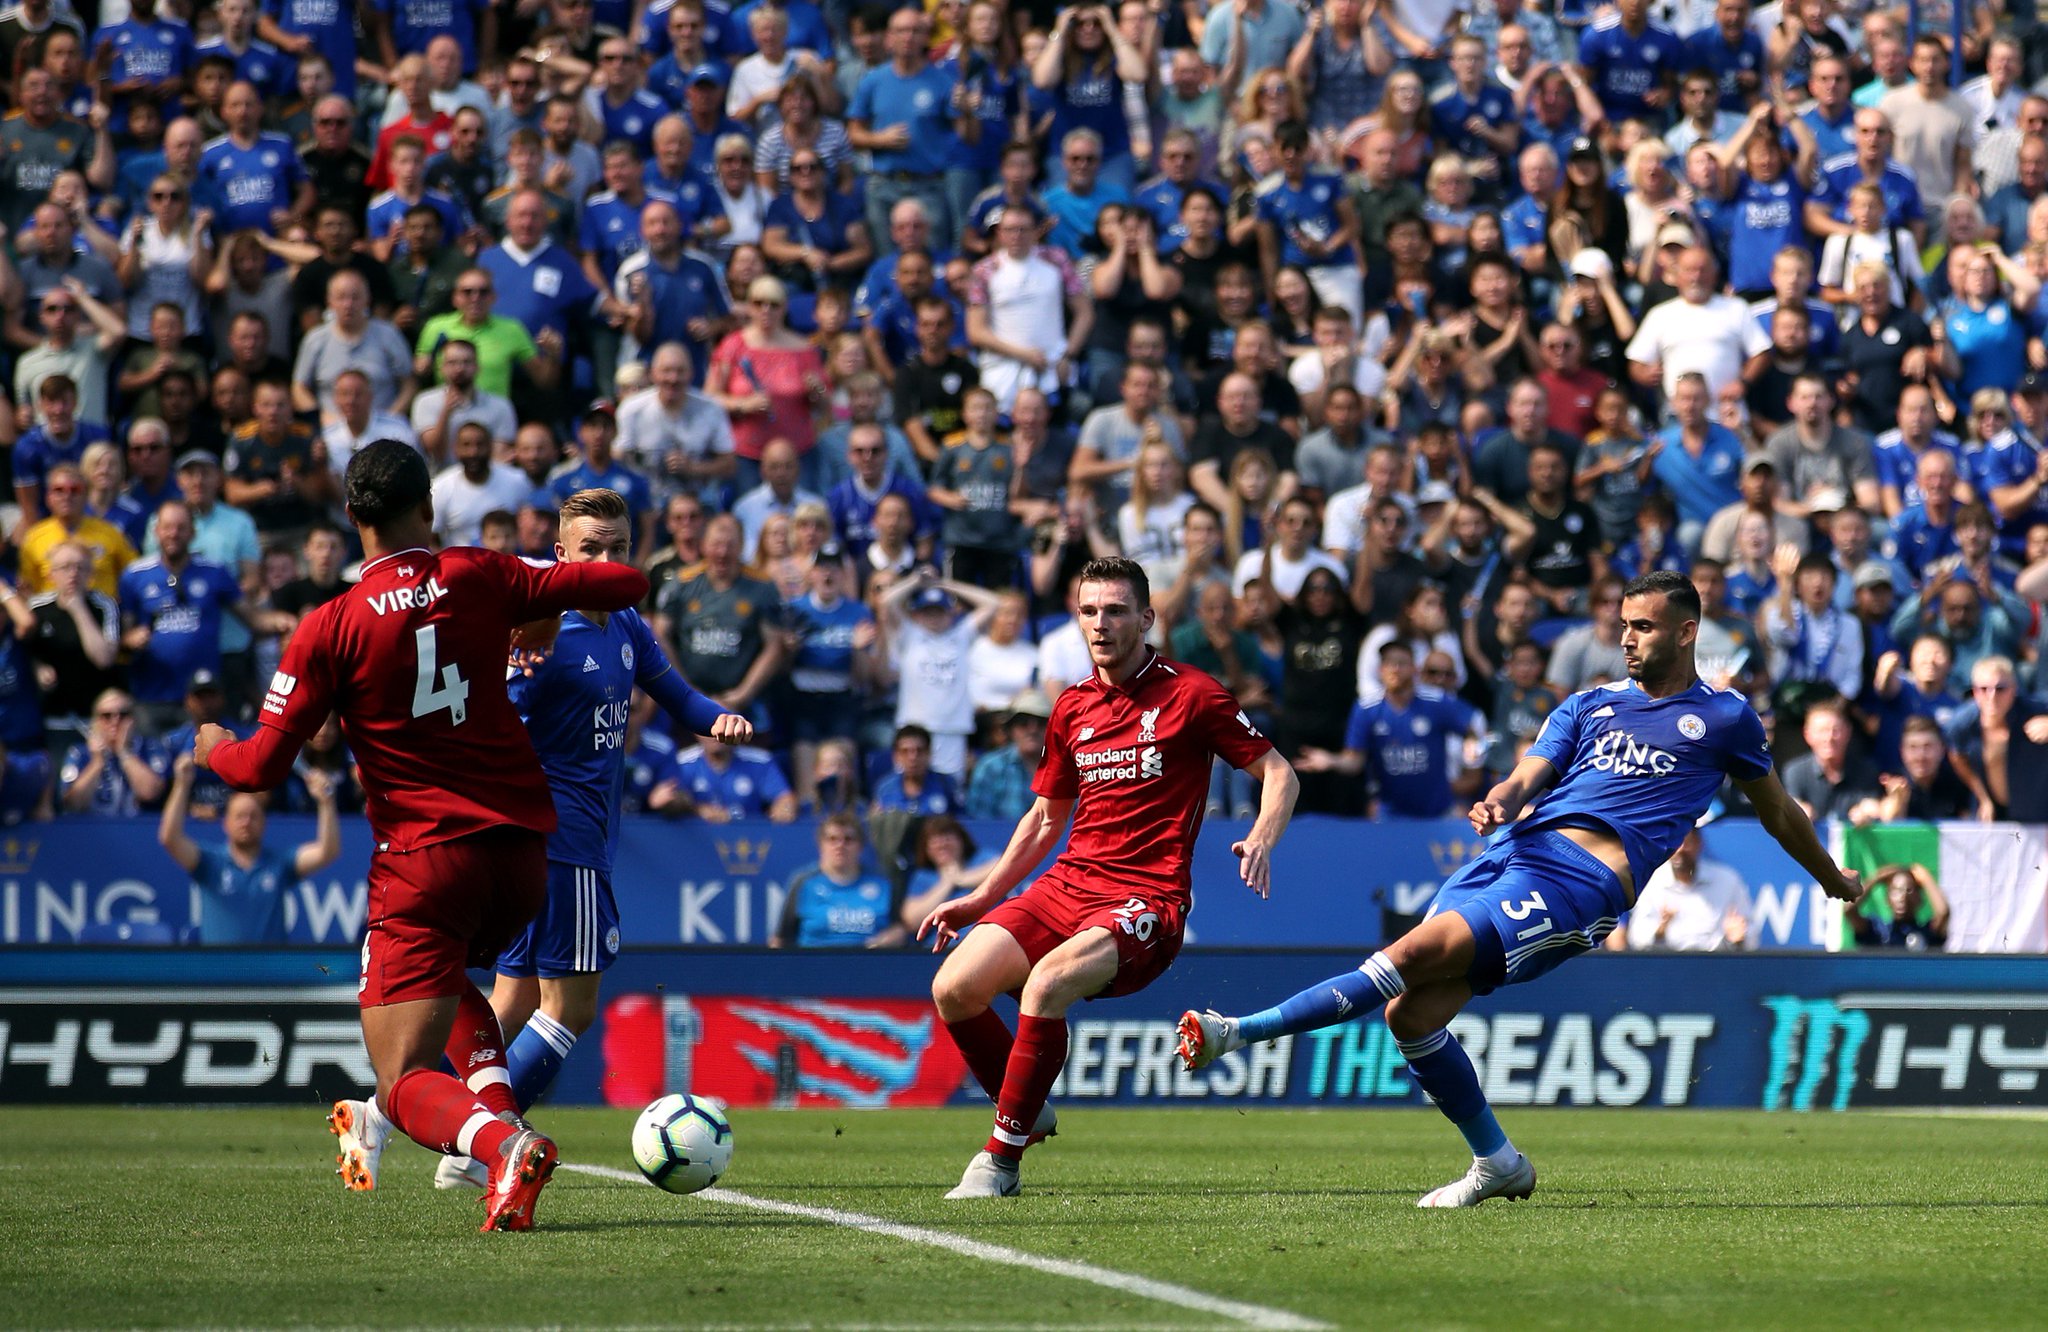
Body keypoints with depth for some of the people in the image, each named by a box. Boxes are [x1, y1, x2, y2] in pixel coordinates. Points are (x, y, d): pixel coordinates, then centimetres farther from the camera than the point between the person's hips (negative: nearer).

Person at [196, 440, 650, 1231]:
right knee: (447, 977, 35)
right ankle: (497, 1109, 13)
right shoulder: (480, 578, 0)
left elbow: (262, 768, -5)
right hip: (522, 848, 5)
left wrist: (213, 749, 17)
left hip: (424, 859, -5)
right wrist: (547, 614, 22)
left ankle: (504, 1144, -35)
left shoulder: (330, 630, -7)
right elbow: (624, 585, 3)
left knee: (406, 1082, -4)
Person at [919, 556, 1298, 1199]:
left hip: (1147, 898, -6)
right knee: (954, 988, -15)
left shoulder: (1190, 694, -1)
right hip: (1068, 883, 6)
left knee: (1047, 984, -33)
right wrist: (980, 899, 24)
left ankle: (1002, 1156, -21)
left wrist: (1261, 840, -17)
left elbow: (1278, 773, 3)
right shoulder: (1072, 708, 16)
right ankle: (1028, 1110, 11)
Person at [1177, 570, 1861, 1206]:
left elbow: (1777, 811, 28)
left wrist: (1833, 877, 39)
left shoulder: (1723, 717, 13)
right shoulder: (1591, 704, 24)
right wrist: (1498, 802, -13)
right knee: (1411, 1013, -7)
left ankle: (1237, 1032, -23)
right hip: (1516, 850, 6)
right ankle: (1497, 1162, 10)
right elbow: (1527, 777, 11)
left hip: (1583, 880, -6)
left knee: (1410, 958, -21)